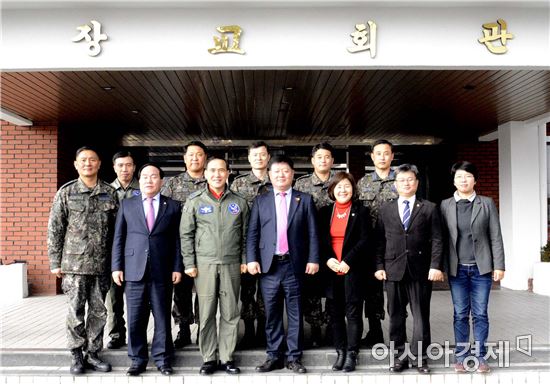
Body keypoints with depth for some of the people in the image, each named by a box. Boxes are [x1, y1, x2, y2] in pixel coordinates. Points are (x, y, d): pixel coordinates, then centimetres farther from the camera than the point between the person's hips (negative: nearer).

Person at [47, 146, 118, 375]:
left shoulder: (109, 192, 6)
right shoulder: (66, 192, 2)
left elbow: (117, 229, 8)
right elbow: (54, 229, 2)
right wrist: (55, 262, -1)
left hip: (102, 264, 2)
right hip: (74, 263, -2)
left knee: (99, 311, 8)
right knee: (76, 311, 3)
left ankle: (93, 353, 21)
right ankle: (77, 355, 17)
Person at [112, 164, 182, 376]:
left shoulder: (173, 206, 7)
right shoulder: (127, 205, 9)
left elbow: (177, 239, 5)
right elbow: (118, 238, 7)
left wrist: (177, 267, -1)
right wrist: (116, 266, 1)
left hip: (162, 271, 0)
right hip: (134, 270, 1)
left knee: (162, 318, 6)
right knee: (135, 319, 5)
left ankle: (162, 359, 18)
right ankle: (138, 359, 18)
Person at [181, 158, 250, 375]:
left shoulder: (239, 202, 8)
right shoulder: (194, 202, 4)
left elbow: (245, 235, 11)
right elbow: (186, 235, 3)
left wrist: (245, 260, 3)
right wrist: (189, 263, -3)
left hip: (232, 265, 1)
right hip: (204, 264, -1)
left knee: (230, 314, 4)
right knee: (206, 314, 3)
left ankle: (226, 358, 15)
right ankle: (208, 359, 15)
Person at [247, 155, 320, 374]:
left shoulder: (305, 200, 7)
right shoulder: (260, 201, 10)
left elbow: (312, 233, 3)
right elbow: (252, 233, 6)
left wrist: (313, 259, -5)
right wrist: (252, 259, -5)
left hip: (294, 265, -1)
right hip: (268, 265, 1)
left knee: (295, 314, 6)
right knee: (272, 315, 8)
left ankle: (294, 358, 15)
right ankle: (274, 356, 18)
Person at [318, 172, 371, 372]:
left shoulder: (361, 211, 1)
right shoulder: (325, 212, 10)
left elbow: (365, 240, -6)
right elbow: (320, 240, 7)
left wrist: (347, 262, -14)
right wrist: (328, 259, -9)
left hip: (353, 269, -3)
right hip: (331, 270, 3)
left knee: (353, 313, 0)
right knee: (336, 314, 7)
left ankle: (351, 355, 7)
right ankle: (340, 353, 17)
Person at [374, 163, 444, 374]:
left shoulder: (429, 208, 5)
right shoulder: (386, 210, 10)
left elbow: (436, 240, 0)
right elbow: (380, 241, 8)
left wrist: (435, 266, -9)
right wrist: (379, 266, 1)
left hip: (420, 270, -1)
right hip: (393, 270, 2)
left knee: (421, 315, 4)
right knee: (396, 316, 7)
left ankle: (420, 357, 15)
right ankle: (400, 356, 18)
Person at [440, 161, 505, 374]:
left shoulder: (487, 203, 4)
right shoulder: (445, 205, 4)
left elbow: (495, 236, 2)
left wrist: (499, 265, -3)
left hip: (481, 268, 0)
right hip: (457, 269, 0)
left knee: (480, 314, 4)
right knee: (460, 314, 6)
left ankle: (479, 356, 14)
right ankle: (461, 356, 15)